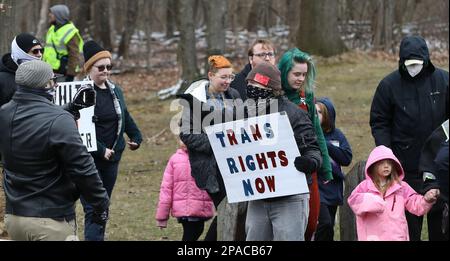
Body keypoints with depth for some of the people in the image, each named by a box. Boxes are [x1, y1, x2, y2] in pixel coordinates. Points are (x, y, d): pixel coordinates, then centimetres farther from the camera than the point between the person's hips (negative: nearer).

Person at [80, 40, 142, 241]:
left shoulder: (115, 90, 10)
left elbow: (125, 116, 25)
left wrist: (136, 136, 11)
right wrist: (101, 150, -21)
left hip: (112, 158, 7)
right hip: (90, 159, -7)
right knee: (93, 209, -13)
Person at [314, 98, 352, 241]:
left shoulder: (336, 135, 8)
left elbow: (347, 158, -3)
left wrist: (325, 146, -10)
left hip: (333, 189, 5)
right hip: (316, 187, -5)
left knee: (329, 228, 11)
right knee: (325, 223, -20)